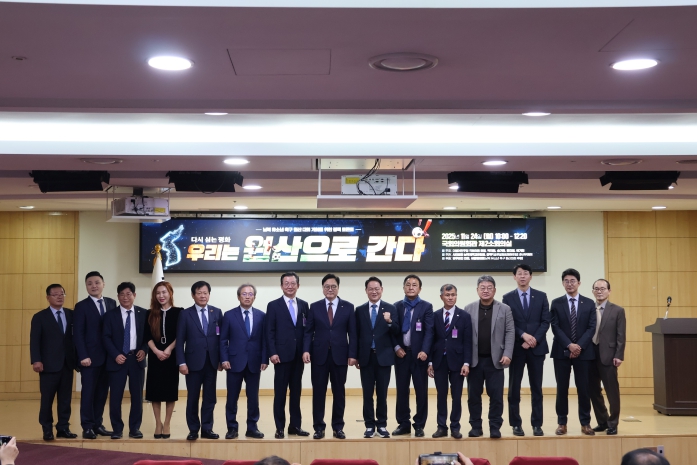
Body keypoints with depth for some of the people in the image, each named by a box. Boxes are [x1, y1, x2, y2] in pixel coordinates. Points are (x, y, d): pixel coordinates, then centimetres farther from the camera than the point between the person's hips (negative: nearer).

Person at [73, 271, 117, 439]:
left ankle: (98, 424, 16)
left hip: (108, 356, 4)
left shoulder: (111, 303, 10)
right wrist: (83, 356, -15)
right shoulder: (81, 306, -3)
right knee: (88, 392, 0)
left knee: (102, 392, 8)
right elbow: (78, 334, -7)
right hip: (90, 357, -4)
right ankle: (87, 427, 7)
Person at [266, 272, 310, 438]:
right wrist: (272, 353, -12)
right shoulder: (273, 305, 0)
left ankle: (295, 425, 15)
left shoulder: (304, 305, 10)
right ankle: (280, 427, 6)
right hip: (282, 354, -3)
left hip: (299, 355, 3)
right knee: (280, 392, 1)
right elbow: (270, 332, -4)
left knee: (296, 391, 8)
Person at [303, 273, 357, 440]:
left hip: (340, 355, 0)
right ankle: (319, 427, 10)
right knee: (318, 392, 3)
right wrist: (306, 350, -10)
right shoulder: (315, 307, 6)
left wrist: (352, 354, -6)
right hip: (319, 355, 0)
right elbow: (309, 331, 4)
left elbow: (352, 333, 2)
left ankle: (338, 427, 14)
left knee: (339, 392, 6)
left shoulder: (348, 307, 4)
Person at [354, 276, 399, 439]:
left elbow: (396, 333, -5)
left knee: (382, 392, 4)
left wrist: (389, 322, -24)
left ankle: (382, 425, 12)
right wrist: (355, 356, 2)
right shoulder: (360, 310, 6)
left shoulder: (390, 309, 1)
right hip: (366, 357, 1)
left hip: (384, 356, -1)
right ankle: (369, 425, 10)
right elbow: (357, 335, 7)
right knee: (367, 393, 4)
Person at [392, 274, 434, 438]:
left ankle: (419, 425, 10)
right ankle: (403, 424, 15)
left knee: (421, 391, 2)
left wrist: (424, 351, -18)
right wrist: (396, 347, -7)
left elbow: (429, 331, -7)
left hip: (419, 354, -2)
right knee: (402, 390, 7)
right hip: (401, 353, 2)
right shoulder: (397, 306, 9)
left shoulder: (426, 307, 1)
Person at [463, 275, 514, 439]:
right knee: (473, 395, 5)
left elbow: (510, 333, -1)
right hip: (474, 359, 1)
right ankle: (476, 427, 15)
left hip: (495, 359, -1)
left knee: (496, 395, -1)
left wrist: (507, 354, -12)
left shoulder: (505, 309, 4)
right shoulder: (469, 309, 5)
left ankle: (495, 427, 7)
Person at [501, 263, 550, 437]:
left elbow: (546, 321, 1)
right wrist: (523, 335, -15)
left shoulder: (541, 296, 7)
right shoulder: (508, 298, 4)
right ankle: (516, 424, 9)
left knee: (536, 388, 4)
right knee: (514, 388, 2)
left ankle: (537, 424, 10)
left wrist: (534, 339, -11)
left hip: (537, 347, 1)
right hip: (516, 348, -1)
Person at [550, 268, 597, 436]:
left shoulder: (589, 303, 6)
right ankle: (562, 423, 10)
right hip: (561, 352, 0)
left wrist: (579, 346, -13)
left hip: (583, 352, 0)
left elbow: (591, 328, 0)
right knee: (562, 389, 3)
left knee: (583, 388, 2)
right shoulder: (556, 303, 4)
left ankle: (585, 423, 11)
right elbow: (555, 327, -3)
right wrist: (569, 345, -15)